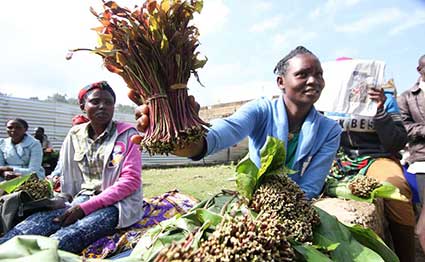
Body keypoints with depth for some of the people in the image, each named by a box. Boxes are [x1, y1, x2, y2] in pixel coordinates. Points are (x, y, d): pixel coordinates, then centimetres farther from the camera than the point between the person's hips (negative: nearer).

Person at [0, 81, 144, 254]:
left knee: (67, 236, -33)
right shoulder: (75, 135, 8)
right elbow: (63, 175, 14)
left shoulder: (126, 134, -6)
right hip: (82, 201, 4)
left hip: (118, 204, -4)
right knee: (37, 221, -26)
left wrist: (85, 208, -17)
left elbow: (131, 180, -13)